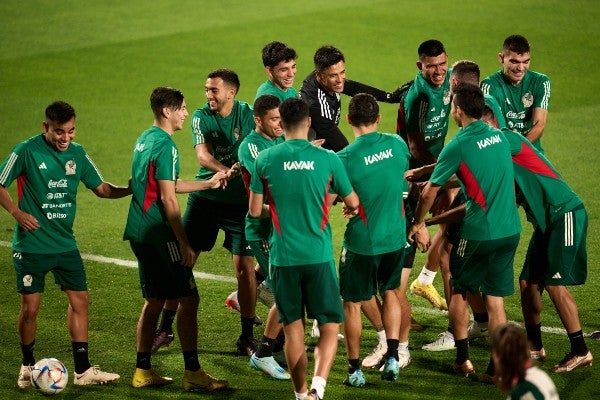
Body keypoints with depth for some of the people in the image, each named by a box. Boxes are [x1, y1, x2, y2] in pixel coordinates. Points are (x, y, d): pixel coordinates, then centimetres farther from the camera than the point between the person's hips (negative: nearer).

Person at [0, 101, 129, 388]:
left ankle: (82, 370, 11)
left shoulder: (77, 154, 4)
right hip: (31, 244, -5)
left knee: (79, 299, 3)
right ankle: (28, 366, 18)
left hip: (65, 244, 5)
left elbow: (101, 188, 13)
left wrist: (130, 189, -4)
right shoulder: (26, 151, -10)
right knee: (30, 306, -2)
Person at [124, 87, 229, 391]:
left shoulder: (144, 139, 15)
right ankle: (192, 373, -4)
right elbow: (168, 198, -18)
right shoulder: (165, 145, -15)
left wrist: (208, 184, 28)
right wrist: (184, 243, -16)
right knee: (188, 299, -5)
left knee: (154, 300, 15)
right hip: (159, 235, -10)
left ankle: (142, 371, 17)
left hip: (139, 233, 10)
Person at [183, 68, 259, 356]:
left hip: (239, 200, -1)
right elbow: (202, 155, -19)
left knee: (244, 266, -6)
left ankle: (247, 337, 6)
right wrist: (226, 170, -39)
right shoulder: (201, 117, -3)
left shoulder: (247, 114, -5)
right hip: (204, 197, 1)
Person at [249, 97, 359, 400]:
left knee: (293, 330, 12)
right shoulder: (327, 159, -4)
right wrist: (349, 209, 32)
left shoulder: (265, 159, -2)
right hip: (319, 256, -1)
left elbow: (255, 210, 5)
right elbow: (352, 202, 9)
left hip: (283, 258, 1)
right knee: (329, 327, 4)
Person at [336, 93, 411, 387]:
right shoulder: (397, 144, -6)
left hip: (361, 241, -4)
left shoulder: (345, 158, -19)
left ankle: (355, 370, 14)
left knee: (352, 303, 10)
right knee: (390, 291, 24)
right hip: (395, 236, 4)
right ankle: (393, 357, 17)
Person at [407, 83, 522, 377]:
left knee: (459, 291, 16)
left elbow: (429, 193, -4)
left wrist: (418, 224, 14)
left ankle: (463, 359, 18)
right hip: (510, 230, 5)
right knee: (495, 299, 9)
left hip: (478, 232, -5)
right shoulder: (498, 136, 7)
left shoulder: (458, 146, -12)